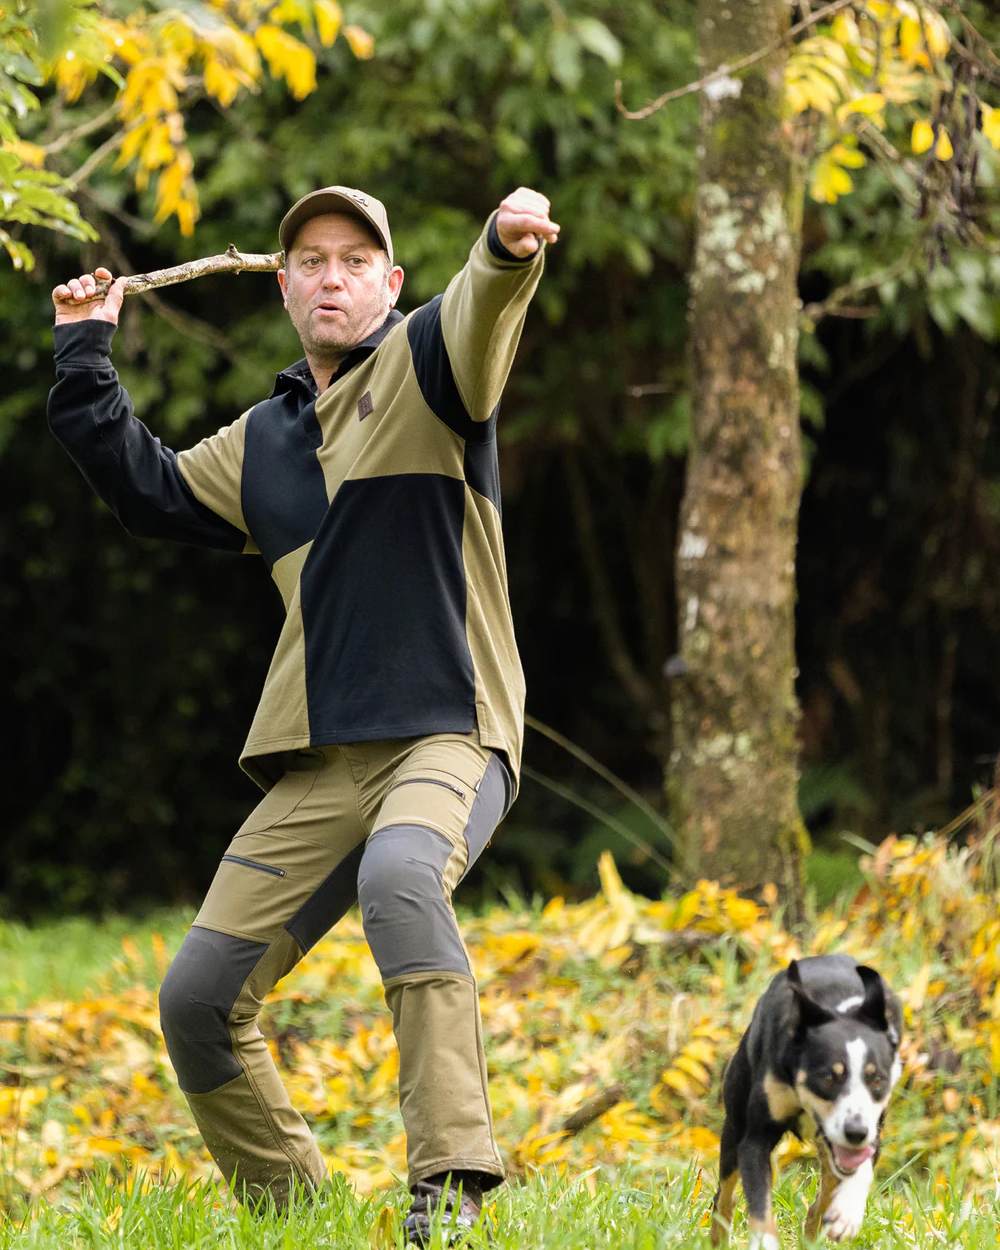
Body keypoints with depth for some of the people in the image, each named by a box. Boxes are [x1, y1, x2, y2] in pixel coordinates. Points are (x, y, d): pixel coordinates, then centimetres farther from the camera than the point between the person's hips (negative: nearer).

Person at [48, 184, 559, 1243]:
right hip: (315, 768, 7)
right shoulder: (259, 443, 22)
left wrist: (507, 250, -43)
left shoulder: (420, 367, 3)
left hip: (448, 737, -7)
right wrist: (85, 356, 29)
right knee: (198, 999, 0)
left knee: (399, 876, -39)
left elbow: (477, 320, -20)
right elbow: (147, 491, 32)